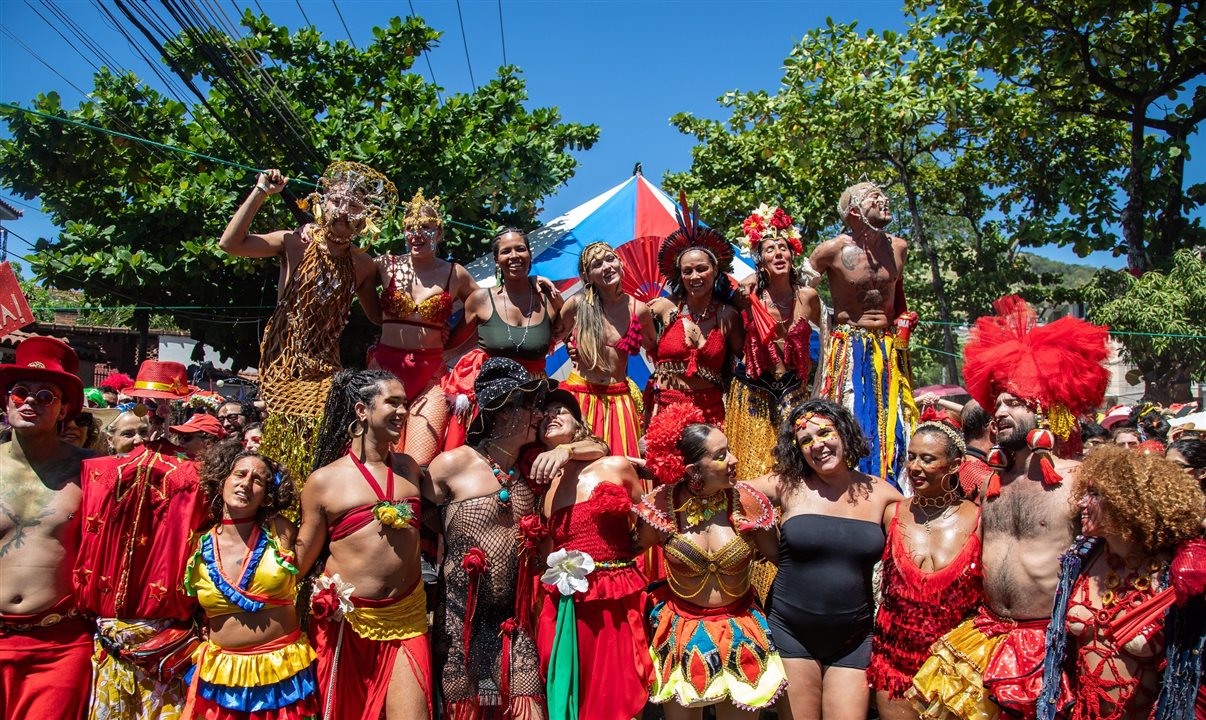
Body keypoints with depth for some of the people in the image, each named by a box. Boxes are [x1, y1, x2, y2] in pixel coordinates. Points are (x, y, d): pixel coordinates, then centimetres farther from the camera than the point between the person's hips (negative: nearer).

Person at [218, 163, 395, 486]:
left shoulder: (362, 265, 4)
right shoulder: (296, 242, -3)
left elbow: (378, 316, 15)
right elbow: (230, 242, -13)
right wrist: (261, 192, -14)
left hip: (324, 365, 1)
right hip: (282, 360, -1)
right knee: (280, 443, -1)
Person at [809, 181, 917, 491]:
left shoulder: (898, 247, 7)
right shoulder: (833, 250, -8)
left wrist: (904, 321, 13)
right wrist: (843, 317, -6)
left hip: (890, 350, 4)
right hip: (849, 347, -4)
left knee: (893, 425, 3)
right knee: (852, 422, -6)